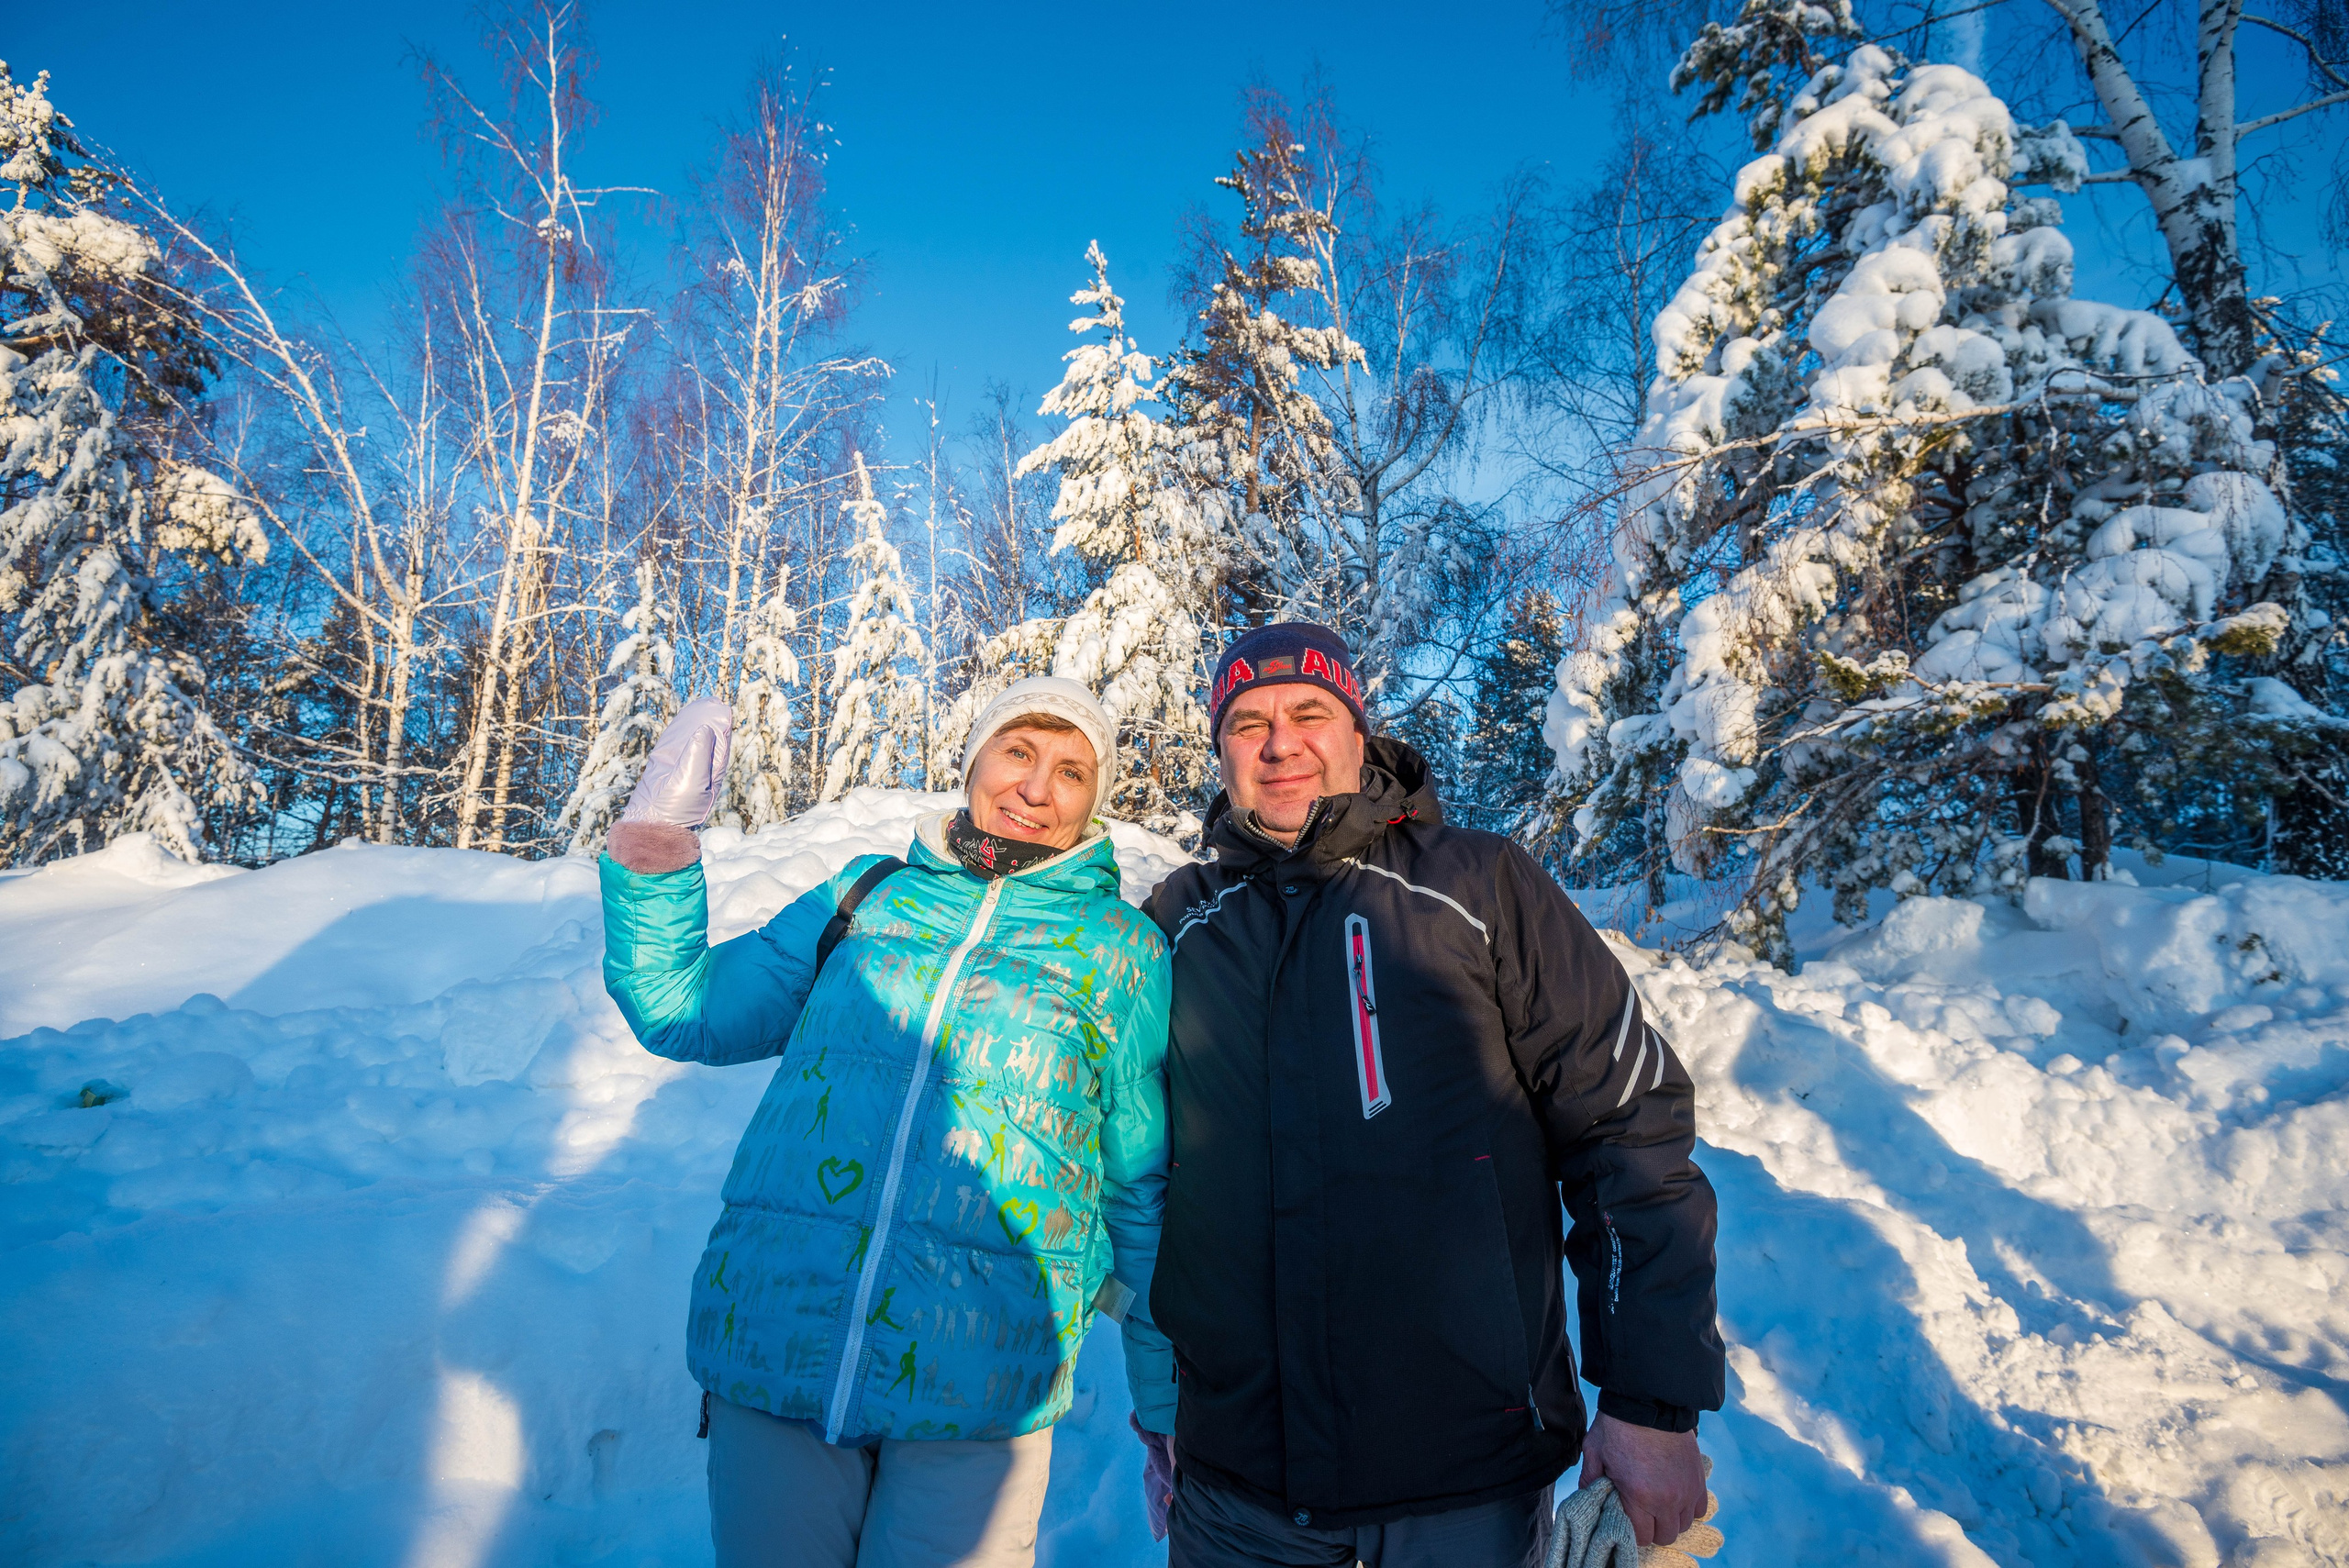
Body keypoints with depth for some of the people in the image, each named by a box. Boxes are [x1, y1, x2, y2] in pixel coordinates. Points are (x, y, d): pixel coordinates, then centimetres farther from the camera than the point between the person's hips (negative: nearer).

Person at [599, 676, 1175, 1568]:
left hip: (974, 1382, -2)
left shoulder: (1124, 950, 4)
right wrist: (652, 843, 1)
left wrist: (1172, 1409, 13)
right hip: (769, 1350, 2)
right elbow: (684, 1011, 13)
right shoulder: (866, 894, 9)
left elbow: (1146, 1195, 9)